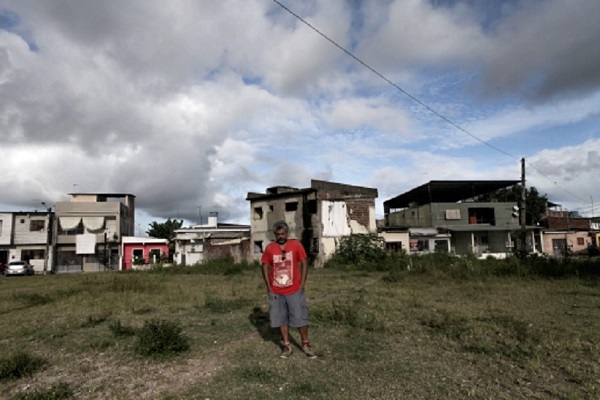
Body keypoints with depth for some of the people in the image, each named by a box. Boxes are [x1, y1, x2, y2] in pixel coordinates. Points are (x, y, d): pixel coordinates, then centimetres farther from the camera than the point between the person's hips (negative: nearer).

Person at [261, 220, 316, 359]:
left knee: (301, 318, 4)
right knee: (281, 319, 10)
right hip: (276, 292, 2)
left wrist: (302, 284, -7)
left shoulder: (296, 245, -7)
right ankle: (286, 345, 25)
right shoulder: (269, 248, -3)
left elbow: (304, 264, -3)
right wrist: (269, 287, -2)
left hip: (294, 291, -1)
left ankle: (305, 344, 21)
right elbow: (265, 267, 3)